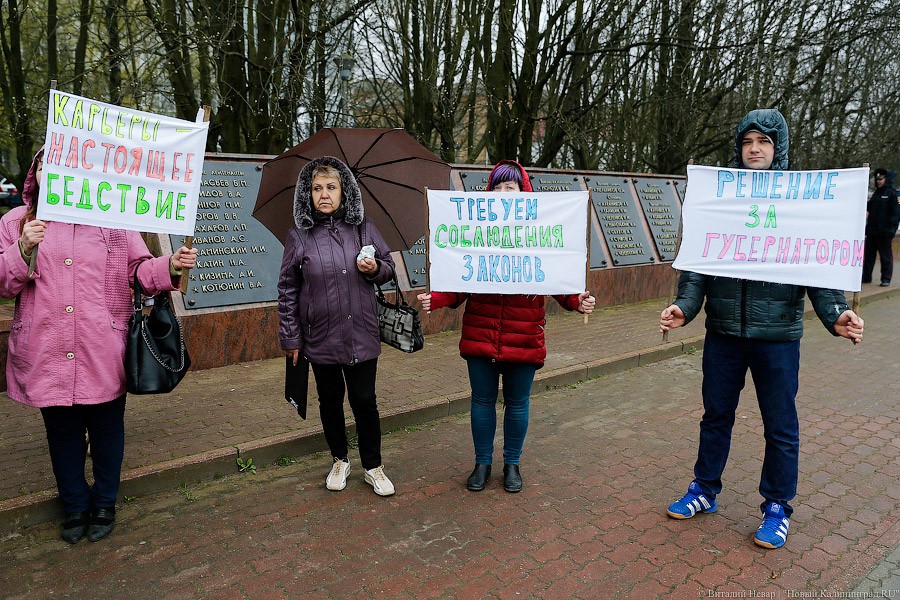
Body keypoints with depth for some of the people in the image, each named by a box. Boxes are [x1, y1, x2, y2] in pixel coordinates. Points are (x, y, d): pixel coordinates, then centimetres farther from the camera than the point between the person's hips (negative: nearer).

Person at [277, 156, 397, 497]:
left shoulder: (363, 228, 0)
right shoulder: (298, 236, -3)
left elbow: (389, 267, 9)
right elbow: (287, 290, 0)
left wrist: (375, 269, -14)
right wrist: (290, 338, -1)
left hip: (361, 334, 0)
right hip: (320, 336, 0)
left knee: (364, 401, 4)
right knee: (330, 400, 15)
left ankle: (373, 467, 24)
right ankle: (339, 461, 36)